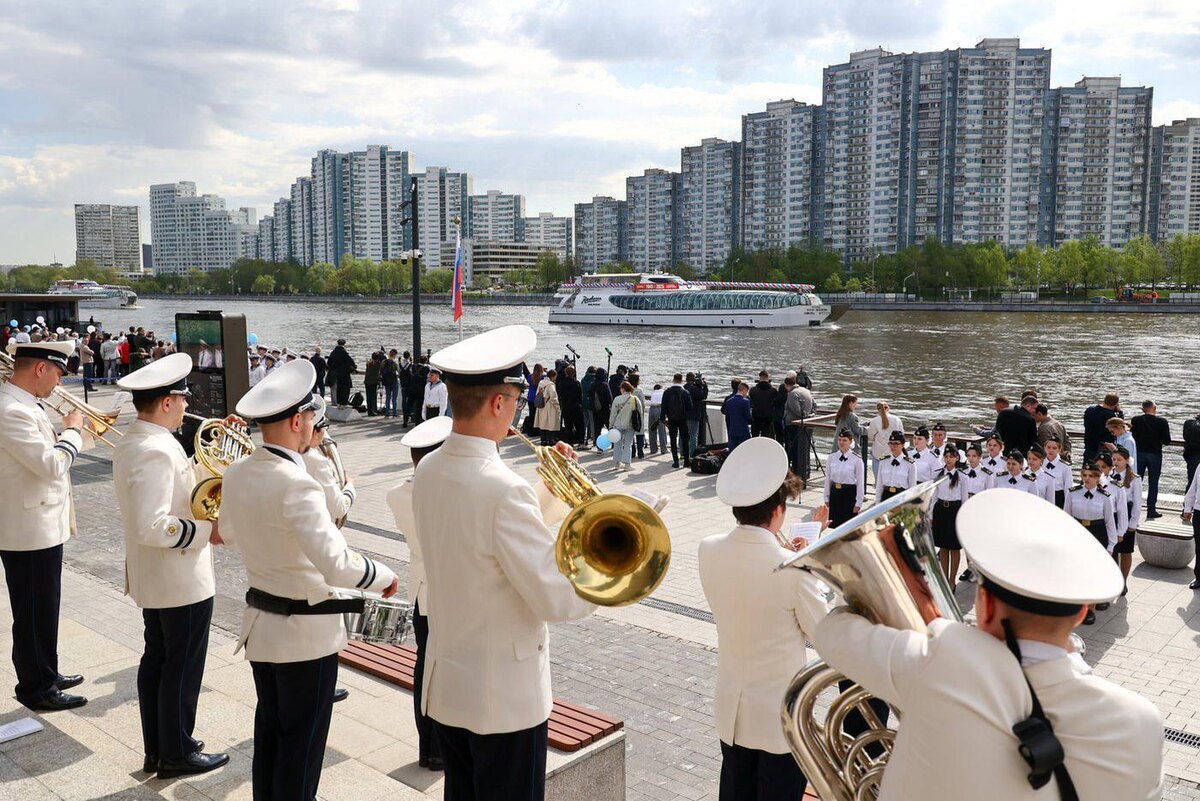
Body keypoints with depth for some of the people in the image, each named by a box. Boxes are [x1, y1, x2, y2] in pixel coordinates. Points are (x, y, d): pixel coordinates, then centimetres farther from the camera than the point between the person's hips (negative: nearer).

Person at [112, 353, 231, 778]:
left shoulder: (132, 441, 6)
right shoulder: (156, 451, -26)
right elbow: (152, 528, -31)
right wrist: (207, 530, -21)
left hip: (151, 580, 10)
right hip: (182, 580, -10)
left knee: (157, 660, 19)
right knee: (182, 669, 5)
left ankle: (156, 749, 32)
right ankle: (177, 754, 20)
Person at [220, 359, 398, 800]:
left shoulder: (236, 474, -2)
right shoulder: (296, 485, -27)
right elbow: (336, 564, -34)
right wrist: (384, 576, -18)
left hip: (260, 626, 8)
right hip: (307, 634, -8)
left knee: (269, 731, 22)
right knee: (302, 745, 8)